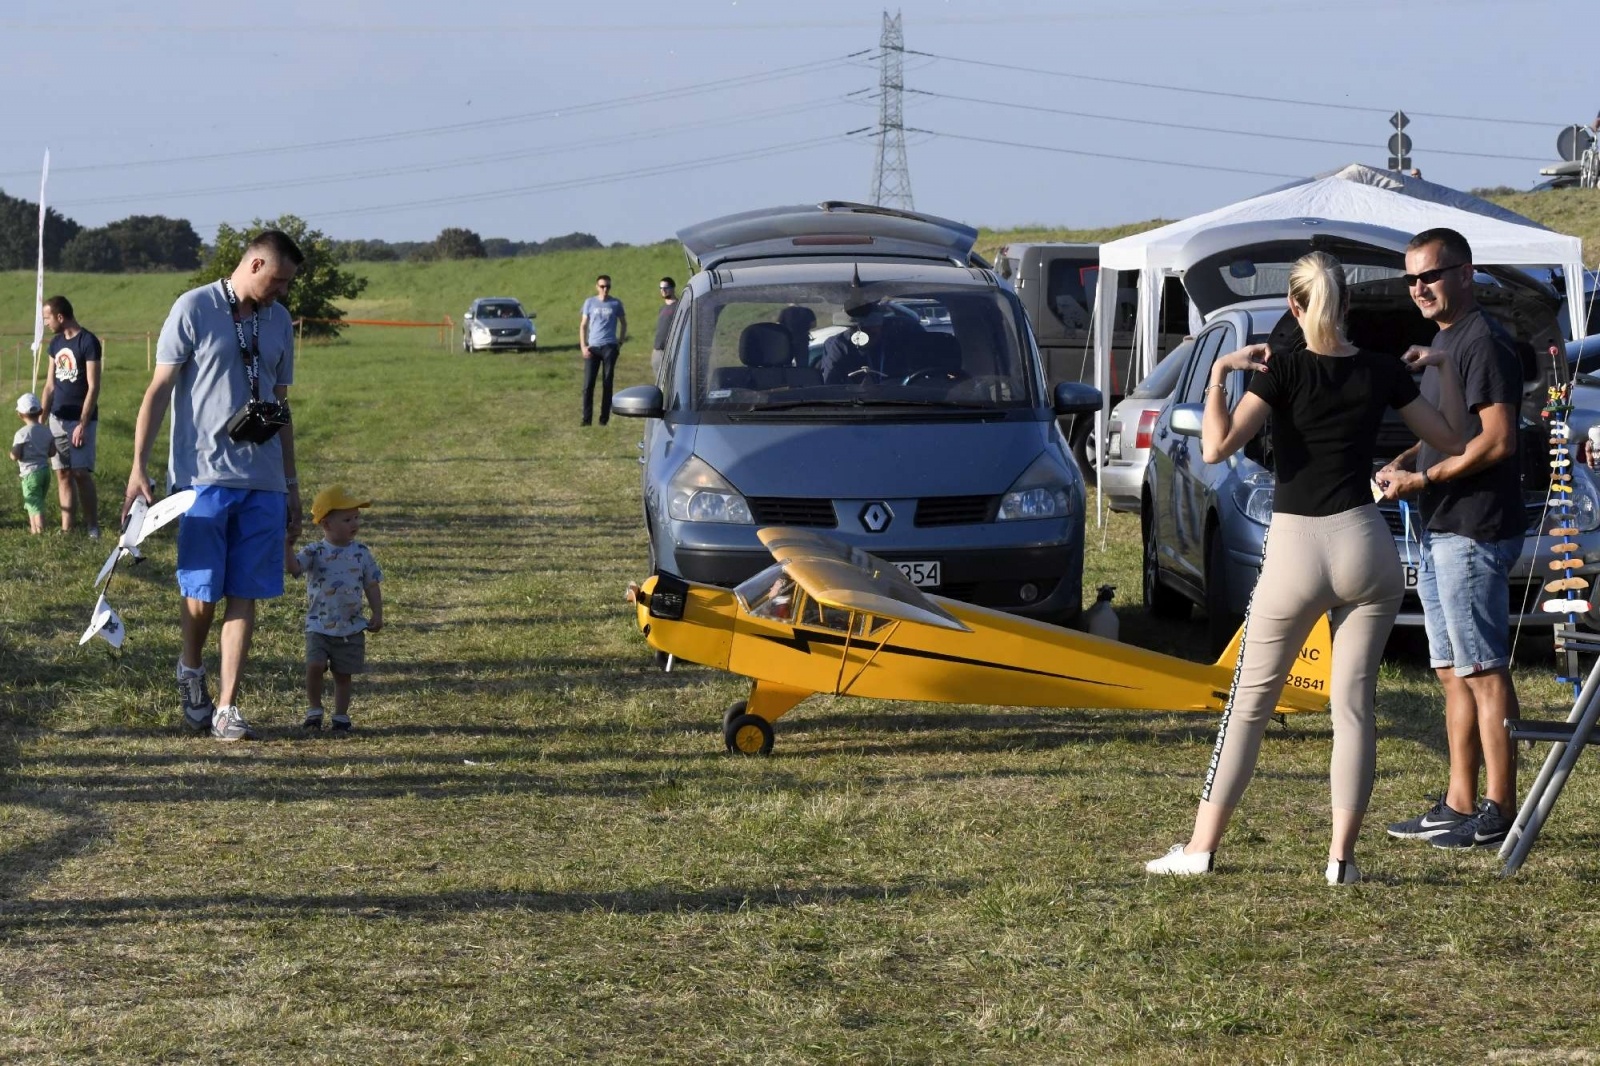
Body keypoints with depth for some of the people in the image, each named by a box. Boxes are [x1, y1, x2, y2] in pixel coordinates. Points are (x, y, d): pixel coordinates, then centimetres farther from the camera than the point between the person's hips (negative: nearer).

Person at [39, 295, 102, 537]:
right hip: (58, 418, 6)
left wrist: (82, 424, -18)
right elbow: (50, 384, 14)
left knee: (81, 474, -10)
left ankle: (93, 528, -2)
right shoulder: (56, 342, 9)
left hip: (81, 419, -6)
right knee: (63, 474, 4)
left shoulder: (88, 342, -12)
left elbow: (93, 387, -14)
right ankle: (66, 529, 6)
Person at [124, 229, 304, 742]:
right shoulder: (193, 309, -3)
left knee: (245, 594, 0)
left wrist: (291, 483, 19)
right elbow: (159, 389, -3)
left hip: (263, 483, 4)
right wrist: (138, 466, -9)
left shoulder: (278, 321, 13)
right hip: (203, 475, -4)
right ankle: (190, 670, 26)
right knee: (202, 591, -2)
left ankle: (226, 708, 3)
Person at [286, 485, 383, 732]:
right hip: (319, 626, -2)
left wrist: (377, 614, 2)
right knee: (314, 665, -16)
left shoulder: (361, 553, 2)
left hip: (351, 627, 2)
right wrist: (287, 545, -34)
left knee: (343, 674, 8)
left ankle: (341, 716, 20)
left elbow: (372, 585, 8)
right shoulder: (315, 553, -5)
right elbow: (293, 567, -20)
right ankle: (313, 710, 3)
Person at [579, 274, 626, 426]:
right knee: (588, 383, -4)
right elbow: (583, 325, 9)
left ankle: (604, 418, 6)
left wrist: (620, 343, 5)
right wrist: (583, 346, -2)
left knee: (607, 383, 1)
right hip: (592, 347, 1)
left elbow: (623, 324, 15)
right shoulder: (590, 302, 7)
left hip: (609, 347, -1)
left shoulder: (616, 303, 5)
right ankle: (587, 418, 0)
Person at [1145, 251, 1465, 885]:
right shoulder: (1383, 372, 2)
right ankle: (1341, 856, 0)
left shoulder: (1283, 371, -7)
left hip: (1296, 549, -2)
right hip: (1365, 547, 2)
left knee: (1250, 701, 7)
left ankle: (1201, 847, 7)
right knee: (1354, 705, 5)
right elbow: (1451, 442, 12)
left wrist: (1219, 374, -10)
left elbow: (1217, 447, -18)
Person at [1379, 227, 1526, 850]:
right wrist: (1407, 461, 10)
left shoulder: (1483, 343, -13)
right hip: (1440, 531, 11)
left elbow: (1497, 441, -20)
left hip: (1474, 534, -10)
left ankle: (1498, 814, -6)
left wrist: (1423, 479, -16)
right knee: (1454, 674, 13)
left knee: (1484, 674, -8)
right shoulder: (1442, 344, 18)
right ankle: (1460, 805, 18)